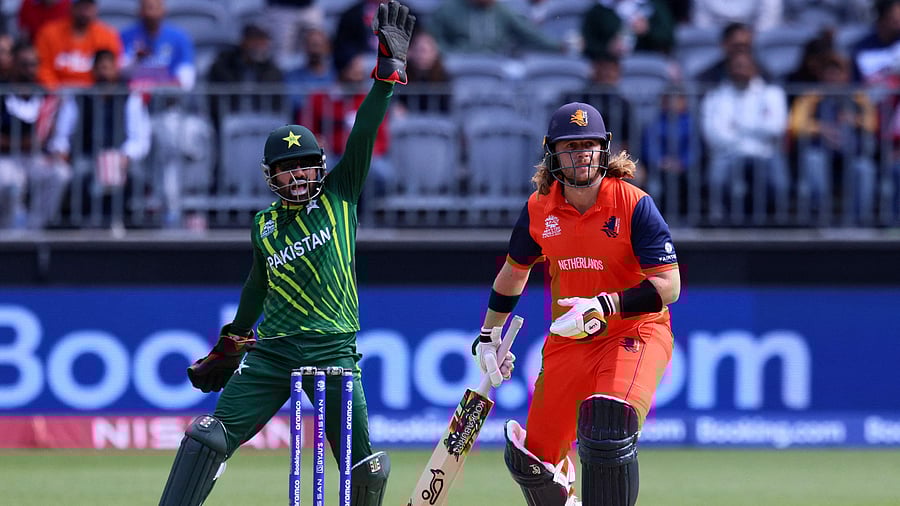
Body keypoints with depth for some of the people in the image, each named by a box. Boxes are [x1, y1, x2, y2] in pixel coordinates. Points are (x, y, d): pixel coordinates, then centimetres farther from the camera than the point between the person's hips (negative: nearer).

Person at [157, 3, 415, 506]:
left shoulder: (339, 196, 4)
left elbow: (365, 134, -4)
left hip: (334, 351, -2)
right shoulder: (265, 227, 12)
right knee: (210, 436, -11)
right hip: (272, 352, 2)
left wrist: (390, 68, -12)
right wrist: (229, 344, 35)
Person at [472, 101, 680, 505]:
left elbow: (669, 286, -18)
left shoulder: (634, 205, -14)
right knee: (531, 459, 3)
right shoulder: (538, 209, 0)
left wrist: (603, 306, -29)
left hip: (635, 332, -5)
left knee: (606, 429, -32)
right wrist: (487, 336, 20)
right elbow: (513, 272, 19)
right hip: (567, 339, 5)